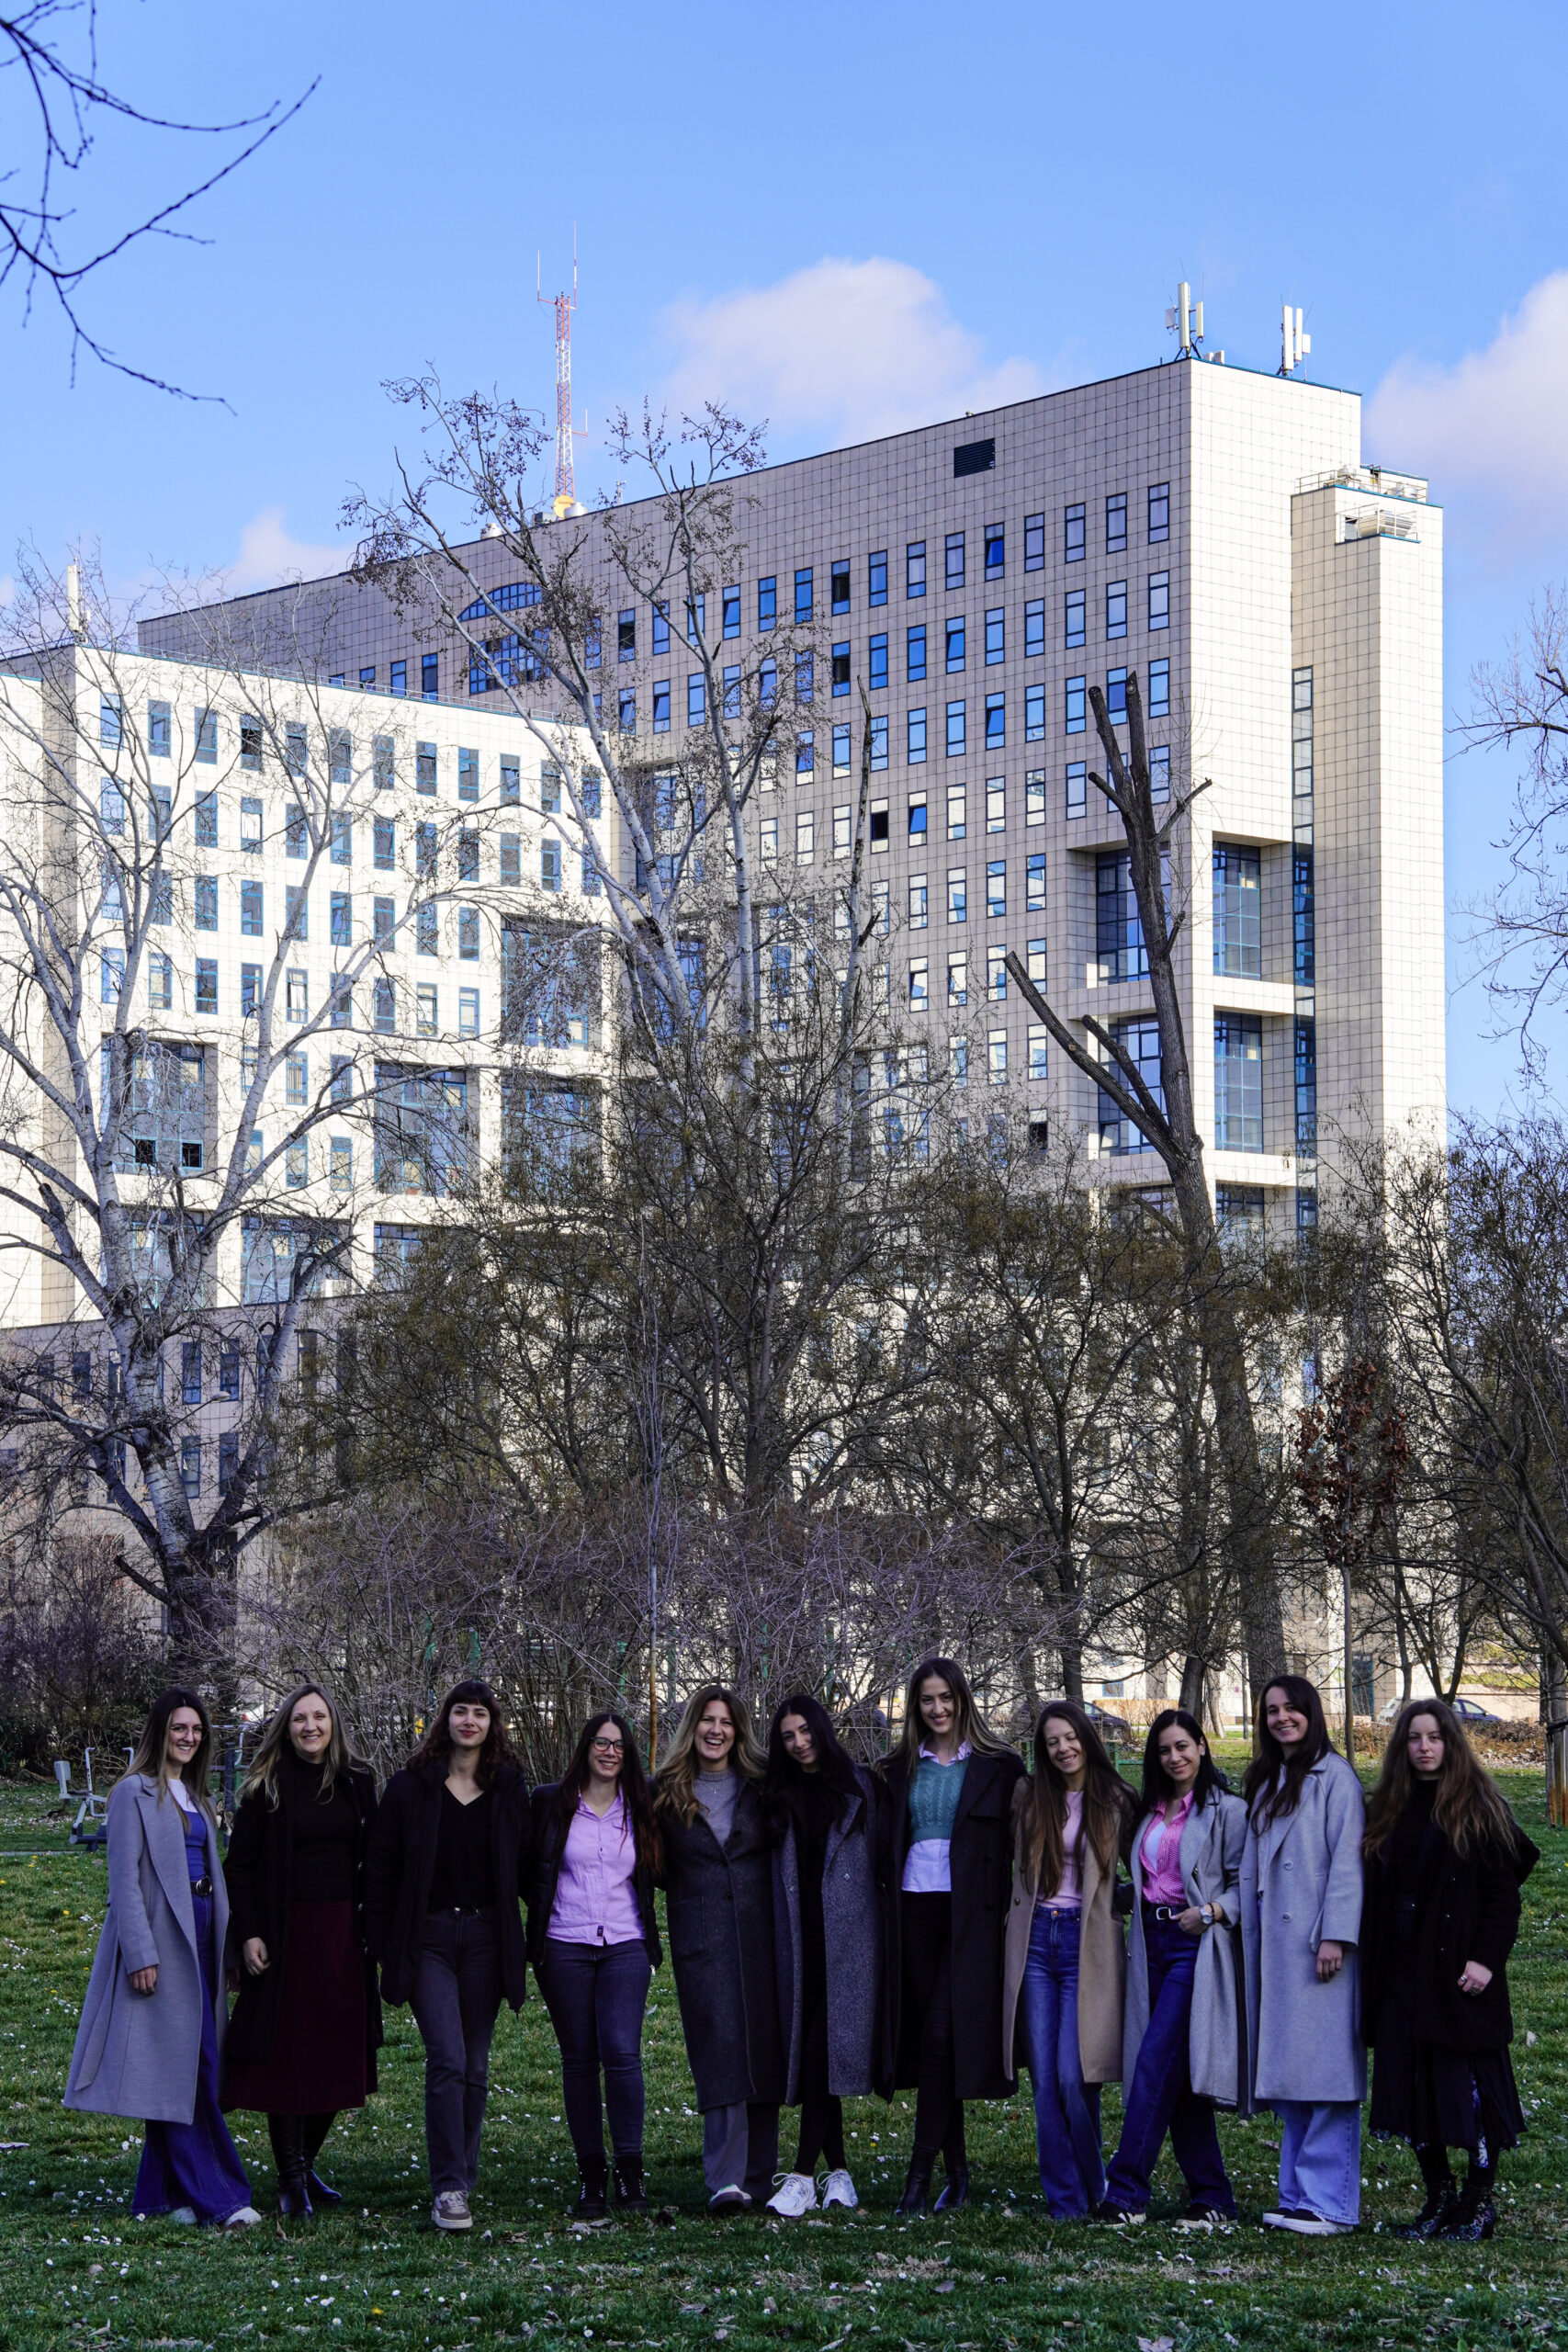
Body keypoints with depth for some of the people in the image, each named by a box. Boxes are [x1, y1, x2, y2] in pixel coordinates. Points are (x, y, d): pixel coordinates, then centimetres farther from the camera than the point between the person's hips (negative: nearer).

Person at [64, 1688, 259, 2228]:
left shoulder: (194, 1796, 18)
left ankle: (164, 2193, 13)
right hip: (161, 1938, -8)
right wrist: (141, 1954, -17)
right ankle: (215, 2197, -9)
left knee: (195, 2064, 7)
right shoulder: (135, 1793, -5)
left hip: (199, 1936, 8)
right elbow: (124, 1879, -11)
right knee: (177, 2067, -8)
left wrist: (224, 1938, 15)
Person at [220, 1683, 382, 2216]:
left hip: (344, 1931, 3)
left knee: (339, 2053, 5)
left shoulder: (357, 1781, 8)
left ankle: (305, 2164, 20)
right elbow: (239, 1866, -1)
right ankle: (291, 2178, 7)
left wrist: (374, 1928, 5)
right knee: (286, 2053, -1)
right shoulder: (266, 1787, -1)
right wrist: (248, 1934, -10)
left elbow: (372, 1859, 12)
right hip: (285, 1933, -3)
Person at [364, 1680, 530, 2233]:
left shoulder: (509, 1788, 9)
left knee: (475, 2066, 7)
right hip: (428, 1936, -3)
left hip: (487, 1937, 3)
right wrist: (381, 1944, -2)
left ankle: (462, 2180, 17)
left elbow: (525, 1866, 12)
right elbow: (381, 1869, 3)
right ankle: (448, 2189, -12)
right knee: (447, 2060, -13)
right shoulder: (410, 1786, 2)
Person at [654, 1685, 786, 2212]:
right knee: (720, 2050, -11)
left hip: (760, 1933, 2)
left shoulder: (760, 1787, 9)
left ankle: (758, 2175, 10)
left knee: (764, 2048, 2)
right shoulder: (666, 1794, 7)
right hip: (701, 1938, -2)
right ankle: (727, 2180, -16)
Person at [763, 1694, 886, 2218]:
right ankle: (839, 2171, 12)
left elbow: (878, 1858, 3)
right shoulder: (783, 1797, 15)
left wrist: (882, 1930, -3)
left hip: (848, 1935, -4)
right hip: (801, 1939, 4)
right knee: (811, 2051, 3)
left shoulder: (857, 1787, 5)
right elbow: (778, 1874, 15)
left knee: (825, 2049, -12)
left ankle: (803, 2176, -16)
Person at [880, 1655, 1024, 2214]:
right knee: (925, 2036, 3)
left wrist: (1006, 1910, -4)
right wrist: (889, 1890, 6)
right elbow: (886, 1845, 19)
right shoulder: (899, 1769, 14)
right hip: (914, 1912, 4)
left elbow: (1015, 1844, 3)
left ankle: (920, 2170, -12)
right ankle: (956, 2170, 12)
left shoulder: (997, 1767, 3)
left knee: (941, 2035, -14)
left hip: (969, 1914, -4)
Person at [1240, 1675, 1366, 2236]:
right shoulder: (1266, 1783, 20)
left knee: (1324, 2071, -8)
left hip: (1317, 1943, -8)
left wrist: (1335, 1936, -18)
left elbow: (1347, 1859, -11)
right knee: (1288, 2077, 7)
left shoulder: (1333, 1776, -4)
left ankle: (1327, 2202, -8)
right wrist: (1251, 1945, 16)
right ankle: (1298, 2196, 10)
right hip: (1274, 1946, 8)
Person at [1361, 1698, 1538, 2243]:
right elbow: (1374, 1895, 14)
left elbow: (1503, 1892, -6)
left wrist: (1486, 1958, -15)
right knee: (1412, 2084, 5)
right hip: (1401, 1970, 5)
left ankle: (1479, 2202, 4)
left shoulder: (1477, 1808, -2)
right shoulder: (1389, 1810, 13)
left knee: (1467, 2083, -4)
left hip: (1456, 1971, -5)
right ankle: (1438, 2198, 14)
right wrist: (1371, 1967, 6)